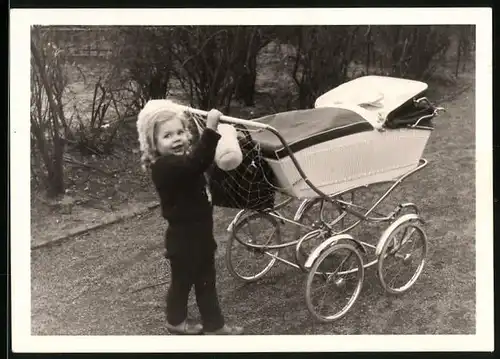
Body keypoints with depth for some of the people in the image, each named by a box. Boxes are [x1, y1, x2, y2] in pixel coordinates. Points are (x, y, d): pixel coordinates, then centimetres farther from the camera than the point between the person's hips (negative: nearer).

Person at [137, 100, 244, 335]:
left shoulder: (180, 161, 2)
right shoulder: (165, 167, -28)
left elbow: (201, 159, 25)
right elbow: (196, 162, -46)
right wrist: (211, 128, -50)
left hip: (200, 235, 9)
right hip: (184, 240, -9)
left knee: (206, 282, 19)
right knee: (182, 282, 13)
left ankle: (214, 325, 33)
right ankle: (176, 322, 36)